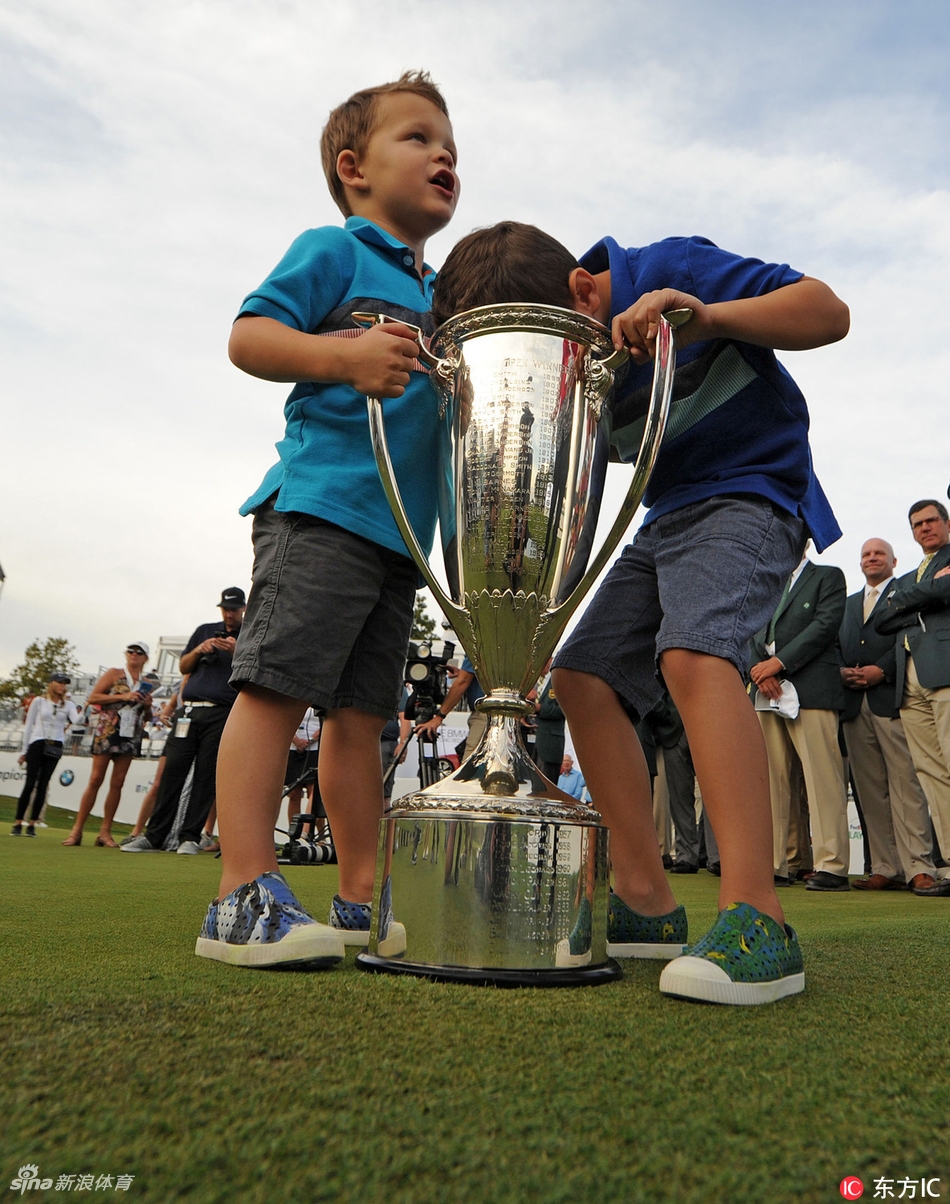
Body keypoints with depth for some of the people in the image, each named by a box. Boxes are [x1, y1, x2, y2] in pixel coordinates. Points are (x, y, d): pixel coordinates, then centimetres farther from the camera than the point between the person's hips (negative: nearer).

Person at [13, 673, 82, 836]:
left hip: (55, 747, 2)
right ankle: (17, 823, 1)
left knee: (43, 785, 1)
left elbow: (76, 720, -10)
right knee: (30, 783, -6)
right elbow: (28, 726, 7)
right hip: (37, 744, -2)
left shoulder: (68, 705, 9)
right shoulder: (39, 701, 6)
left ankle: (32, 824, 7)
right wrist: (24, 750, 4)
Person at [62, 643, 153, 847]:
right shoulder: (114, 674, 4)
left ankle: (105, 832, 6)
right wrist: (122, 696, -13)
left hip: (131, 736, 4)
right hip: (107, 732, -3)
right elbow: (93, 697, -5)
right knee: (96, 780, -6)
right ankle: (77, 829, 0)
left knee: (117, 783, 2)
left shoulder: (145, 685, 15)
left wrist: (147, 706, 0)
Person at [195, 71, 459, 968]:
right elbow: (249, 336, -5)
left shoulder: (445, 297, 27)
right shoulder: (332, 252, 6)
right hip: (321, 502, -7)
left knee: (359, 712, 7)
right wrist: (344, 355, -22)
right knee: (275, 685, -12)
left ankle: (362, 900, 13)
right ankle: (244, 899, -6)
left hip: (402, 529, 7)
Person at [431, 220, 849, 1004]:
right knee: (583, 677, -2)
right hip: (668, 516, 8)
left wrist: (706, 316, -31)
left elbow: (828, 311, -15)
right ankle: (646, 901, 2)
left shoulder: (670, 269, -14)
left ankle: (757, 921, -33)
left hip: (753, 492, -7)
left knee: (693, 651, -34)